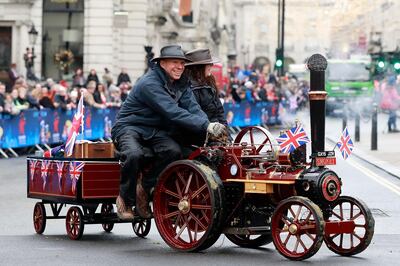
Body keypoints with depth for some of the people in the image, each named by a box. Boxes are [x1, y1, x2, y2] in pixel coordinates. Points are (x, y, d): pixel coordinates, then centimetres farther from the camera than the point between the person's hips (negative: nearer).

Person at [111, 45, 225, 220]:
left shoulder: (181, 84, 4)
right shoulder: (149, 84, -22)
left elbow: (192, 107, -10)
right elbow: (173, 113, -31)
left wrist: (209, 125, -32)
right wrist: (205, 126, -39)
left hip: (154, 131, 7)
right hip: (129, 127, -7)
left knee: (173, 151, -24)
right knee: (134, 154, -37)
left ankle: (144, 189, -6)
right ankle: (125, 199, -14)